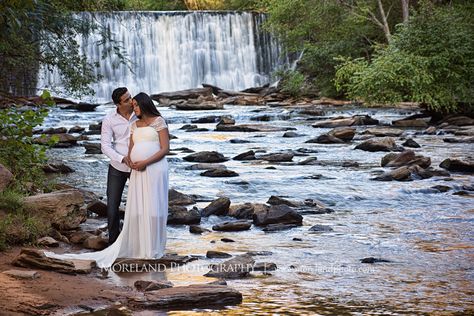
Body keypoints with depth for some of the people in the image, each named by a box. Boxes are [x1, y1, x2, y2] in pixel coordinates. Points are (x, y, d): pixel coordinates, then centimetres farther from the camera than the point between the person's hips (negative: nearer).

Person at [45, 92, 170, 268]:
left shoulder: (159, 121, -1)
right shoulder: (135, 125, 18)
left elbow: (165, 149, -7)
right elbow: (131, 150, 16)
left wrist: (145, 162, -16)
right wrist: (130, 160, -8)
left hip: (154, 169, -6)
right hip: (138, 172, 6)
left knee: (153, 208, -4)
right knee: (136, 209, 2)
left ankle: (153, 249, 4)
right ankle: (138, 247, 7)